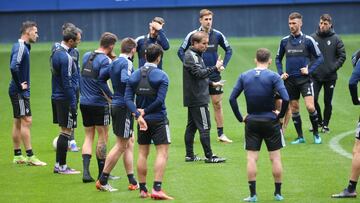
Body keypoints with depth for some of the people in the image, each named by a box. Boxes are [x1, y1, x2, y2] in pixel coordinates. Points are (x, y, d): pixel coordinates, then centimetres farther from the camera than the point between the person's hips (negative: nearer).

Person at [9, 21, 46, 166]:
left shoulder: (24, 47, 13)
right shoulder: (20, 47, -17)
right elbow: (13, 67, -30)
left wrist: (21, 84, 13)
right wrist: (20, 85, -20)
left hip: (22, 91, 10)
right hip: (19, 92, -10)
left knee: (18, 122, 11)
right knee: (26, 121, -8)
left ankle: (17, 156, 15)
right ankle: (30, 156, -7)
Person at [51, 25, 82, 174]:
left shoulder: (55, 52, 10)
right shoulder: (65, 57, -20)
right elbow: (67, 82, -21)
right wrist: (73, 104, -17)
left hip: (56, 97, 10)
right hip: (66, 99, -9)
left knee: (64, 131, 14)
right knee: (66, 131, -3)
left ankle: (59, 165, 18)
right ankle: (62, 167, 0)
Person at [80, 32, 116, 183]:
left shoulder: (86, 56, 8)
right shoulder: (105, 60, -14)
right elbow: (101, 81, -22)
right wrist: (112, 98, -16)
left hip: (84, 102, 6)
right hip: (99, 103, -6)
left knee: (88, 136, 11)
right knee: (103, 137, 6)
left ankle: (86, 171, -3)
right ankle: (102, 174, 11)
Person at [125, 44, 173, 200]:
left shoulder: (134, 75, 4)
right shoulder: (161, 76, -9)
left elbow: (128, 98, -6)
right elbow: (160, 100, -18)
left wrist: (138, 115, -14)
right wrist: (145, 111, -8)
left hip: (142, 120, 5)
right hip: (158, 119, -5)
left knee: (142, 153, 12)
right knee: (162, 153, -3)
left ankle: (142, 189, 14)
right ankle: (157, 189, -14)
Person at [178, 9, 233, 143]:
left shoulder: (217, 35, 1)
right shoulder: (192, 35, -4)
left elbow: (228, 50, 14)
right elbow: (181, 51, 4)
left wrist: (223, 65, 3)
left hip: (214, 76, 1)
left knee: (217, 105, 2)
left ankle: (221, 134, 7)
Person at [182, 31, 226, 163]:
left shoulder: (195, 55, 18)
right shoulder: (191, 56, -14)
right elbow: (199, 73, -24)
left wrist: (212, 83, 19)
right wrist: (215, 68, -24)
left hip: (193, 98, 10)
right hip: (198, 99, -10)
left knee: (191, 126, 11)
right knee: (204, 127, -7)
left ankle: (189, 155, 14)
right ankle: (209, 156, -5)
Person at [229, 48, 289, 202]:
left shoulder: (244, 76, 1)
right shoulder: (273, 77, -9)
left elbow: (232, 98, -1)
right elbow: (285, 98, -20)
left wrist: (240, 117, 5)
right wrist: (281, 114, -4)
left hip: (251, 122, 2)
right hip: (270, 121, -2)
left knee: (252, 158, 5)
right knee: (275, 158, 8)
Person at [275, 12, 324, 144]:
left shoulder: (308, 40, -4)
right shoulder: (284, 41, 6)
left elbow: (319, 57, 1)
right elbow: (278, 59, 19)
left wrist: (309, 70, -11)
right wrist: (281, 73, 5)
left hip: (304, 79, -4)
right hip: (290, 80, 4)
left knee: (310, 107, -14)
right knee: (294, 109, 6)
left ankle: (316, 134, 5)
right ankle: (300, 137, 16)